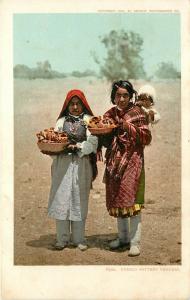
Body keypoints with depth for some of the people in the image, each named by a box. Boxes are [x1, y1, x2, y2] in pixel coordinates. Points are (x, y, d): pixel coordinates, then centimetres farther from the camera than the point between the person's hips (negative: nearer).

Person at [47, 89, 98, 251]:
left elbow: (92, 143, -6)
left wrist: (76, 147, -19)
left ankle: (78, 239, 11)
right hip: (62, 165, 2)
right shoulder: (62, 121, 13)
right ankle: (62, 239, 6)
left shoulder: (89, 121, 6)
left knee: (79, 201, 2)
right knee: (61, 200, -2)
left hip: (81, 165, -1)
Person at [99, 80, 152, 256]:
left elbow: (146, 138, -8)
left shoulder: (137, 112, -4)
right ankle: (123, 237, 24)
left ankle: (135, 242, -3)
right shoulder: (110, 114, 10)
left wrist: (128, 127, -17)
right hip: (114, 161, 5)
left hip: (132, 160, -5)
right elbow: (103, 138, 18)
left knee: (130, 199, -10)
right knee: (116, 200, 10)